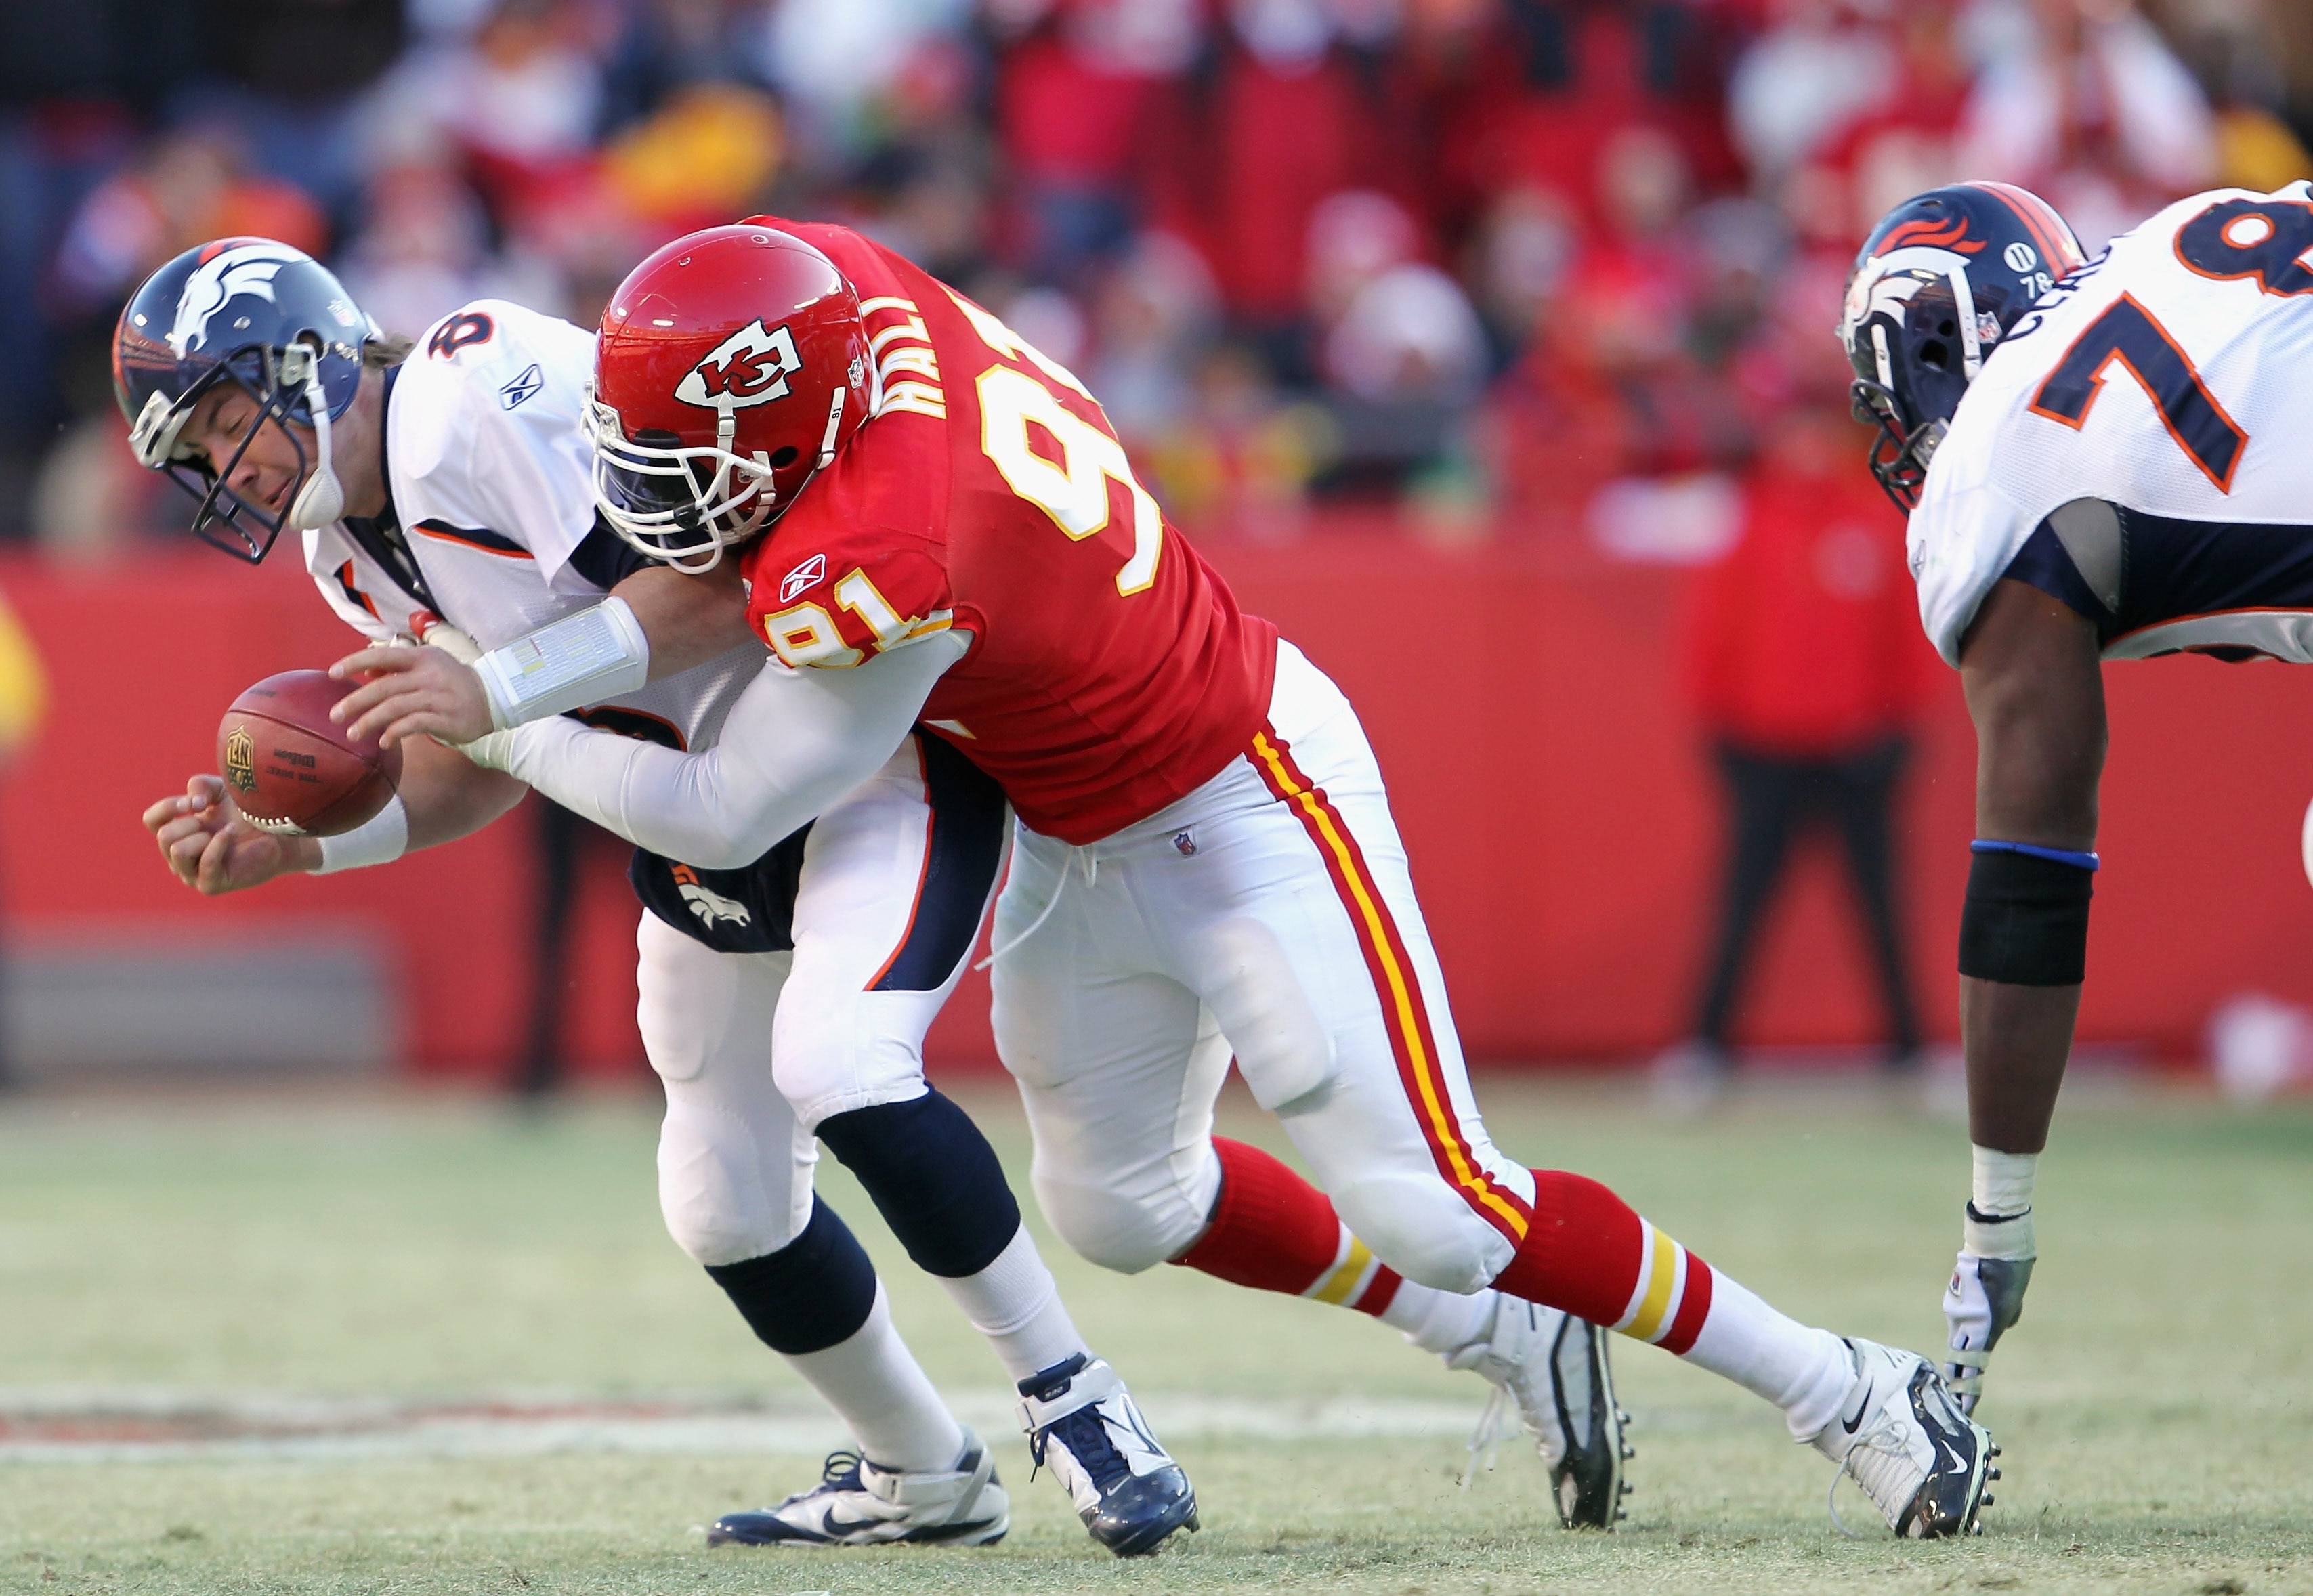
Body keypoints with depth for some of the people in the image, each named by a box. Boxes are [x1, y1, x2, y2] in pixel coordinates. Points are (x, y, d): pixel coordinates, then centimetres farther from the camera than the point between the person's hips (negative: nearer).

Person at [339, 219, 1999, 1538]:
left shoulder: (878, 569, -36)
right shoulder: (837, 275, -15)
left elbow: (727, 814, -23)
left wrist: (494, 720, -15)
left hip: (1242, 803, -9)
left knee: (1435, 1210, -10)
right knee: (1122, 1202, 15)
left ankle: (1833, 1385, 3)